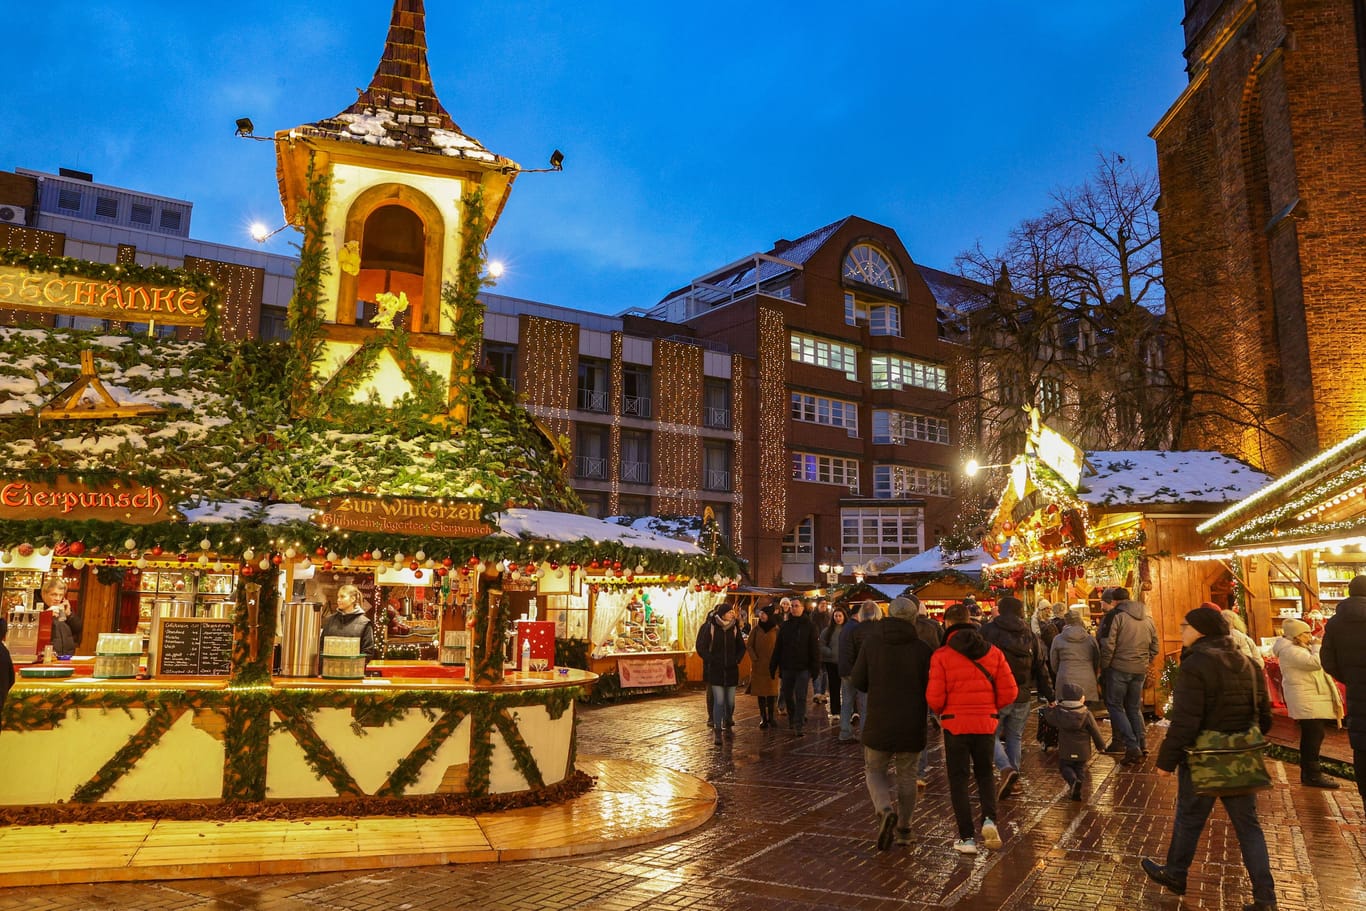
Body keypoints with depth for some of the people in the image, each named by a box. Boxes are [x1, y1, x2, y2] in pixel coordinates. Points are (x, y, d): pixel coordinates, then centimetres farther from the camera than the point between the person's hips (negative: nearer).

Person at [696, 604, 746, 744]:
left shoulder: (734, 627, 4)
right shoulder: (709, 626, -7)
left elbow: (741, 647, 17)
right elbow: (701, 647, -5)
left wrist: (736, 660, 5)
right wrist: (711, 660, -10)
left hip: (731, 670, 4)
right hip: (715, 670, -4)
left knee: (730, 701, 8)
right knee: (718, 700, -9)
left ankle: (728, 726, 28)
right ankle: (717, 730, -2)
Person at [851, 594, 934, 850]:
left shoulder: (871, 642, -6)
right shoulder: (922, 648, -8)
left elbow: (859, 681, -5)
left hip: (879, 722, -1)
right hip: (913, 726, 1)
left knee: (874, 770, 15)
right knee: (907, 776, 17)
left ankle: (885, 810, -9)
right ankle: (903, 828, 24)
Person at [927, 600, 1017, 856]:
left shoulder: (942, 655, -11)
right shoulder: (993, 652, -1)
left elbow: (934, 698, -13)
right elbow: (1009, 691, -2)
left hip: (955, 723, -3)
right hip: (987, 723, 3)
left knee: (958, 779, 10)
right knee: (985, 774, 22)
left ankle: (967, 837, 9)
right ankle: (989, 819, 2)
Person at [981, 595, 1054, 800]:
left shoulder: (988, 630, -5)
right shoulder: (1030, 635, 9)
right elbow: (1041, 669, 12)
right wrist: (1049, 696, 16)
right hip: (1022, 696, 5)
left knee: (991, 735, 5)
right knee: (1014, 737, 16)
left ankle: (1006, 769, -16)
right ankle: (1013, 779, 16)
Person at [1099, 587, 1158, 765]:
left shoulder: (1116, 617, -11)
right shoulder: (1149, 620, 11)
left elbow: (1108, 646, -15)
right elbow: (1154, 647, 15)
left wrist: (1104, 666, -4)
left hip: (1119, 668, -6)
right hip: (1140, 670, 6)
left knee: (1115, 705, 3)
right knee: (1134, 708, 18)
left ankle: (1132, 746, -7)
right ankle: (1142, 744, 14)